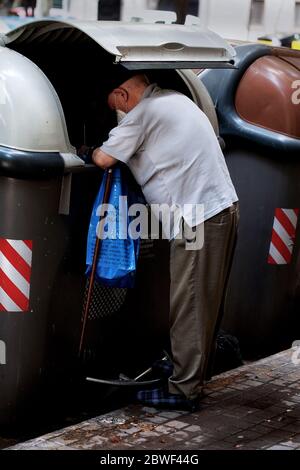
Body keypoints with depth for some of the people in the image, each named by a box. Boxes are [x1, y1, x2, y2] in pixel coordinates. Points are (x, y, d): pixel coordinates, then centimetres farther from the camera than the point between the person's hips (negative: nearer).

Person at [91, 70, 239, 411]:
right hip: (223, 207, 10)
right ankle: (192, 377, 23)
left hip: (199, 216, -10)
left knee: (188, 306, -4)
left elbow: (104, 159, -9)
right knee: (204, 303, 14)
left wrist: (91, 151, 12)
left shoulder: (143, 112, -9)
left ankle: (184, 390, 1)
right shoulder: (174, 99, 19)